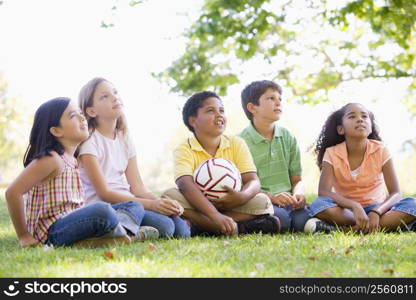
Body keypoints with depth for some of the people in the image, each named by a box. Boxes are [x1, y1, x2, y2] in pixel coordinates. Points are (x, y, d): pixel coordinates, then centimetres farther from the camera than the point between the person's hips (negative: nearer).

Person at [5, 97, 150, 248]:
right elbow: (13, 192, -18)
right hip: (52, 232, -10)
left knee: (135, 207, 7)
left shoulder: (72, 160, 16)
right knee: (103, 211, -37)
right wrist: (23, 236, -13)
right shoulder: (51, 159, -12)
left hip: (73, 223, 10)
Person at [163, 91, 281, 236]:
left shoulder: (236, 144, 3)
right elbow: (186, 184, -28)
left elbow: (253, 181, -7)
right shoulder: (184, 150, -9)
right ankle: (238, 228, -36)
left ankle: (204, 228, -29)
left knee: (262, 201, -20)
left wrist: (242, 197, -33)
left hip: (231, 206, 3)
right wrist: (215, 215, -43)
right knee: (171, 196, -30)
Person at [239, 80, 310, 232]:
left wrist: (298, 194, -8)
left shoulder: (288, 137, 15)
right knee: (279, 217, -36)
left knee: (302, 218, -31)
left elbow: (297, 179, 15)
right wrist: (271, 196, -20)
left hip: (288, 202, 3)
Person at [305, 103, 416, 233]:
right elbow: (323, 191, -21)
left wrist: (376, 212, -32)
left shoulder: (380, 151, -8)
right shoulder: (332, 153, -8)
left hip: (376, 208, 1)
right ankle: (388, 224, -28)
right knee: (319, 205, -32)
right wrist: (355, 206, -37)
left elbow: (395, 193, -12)